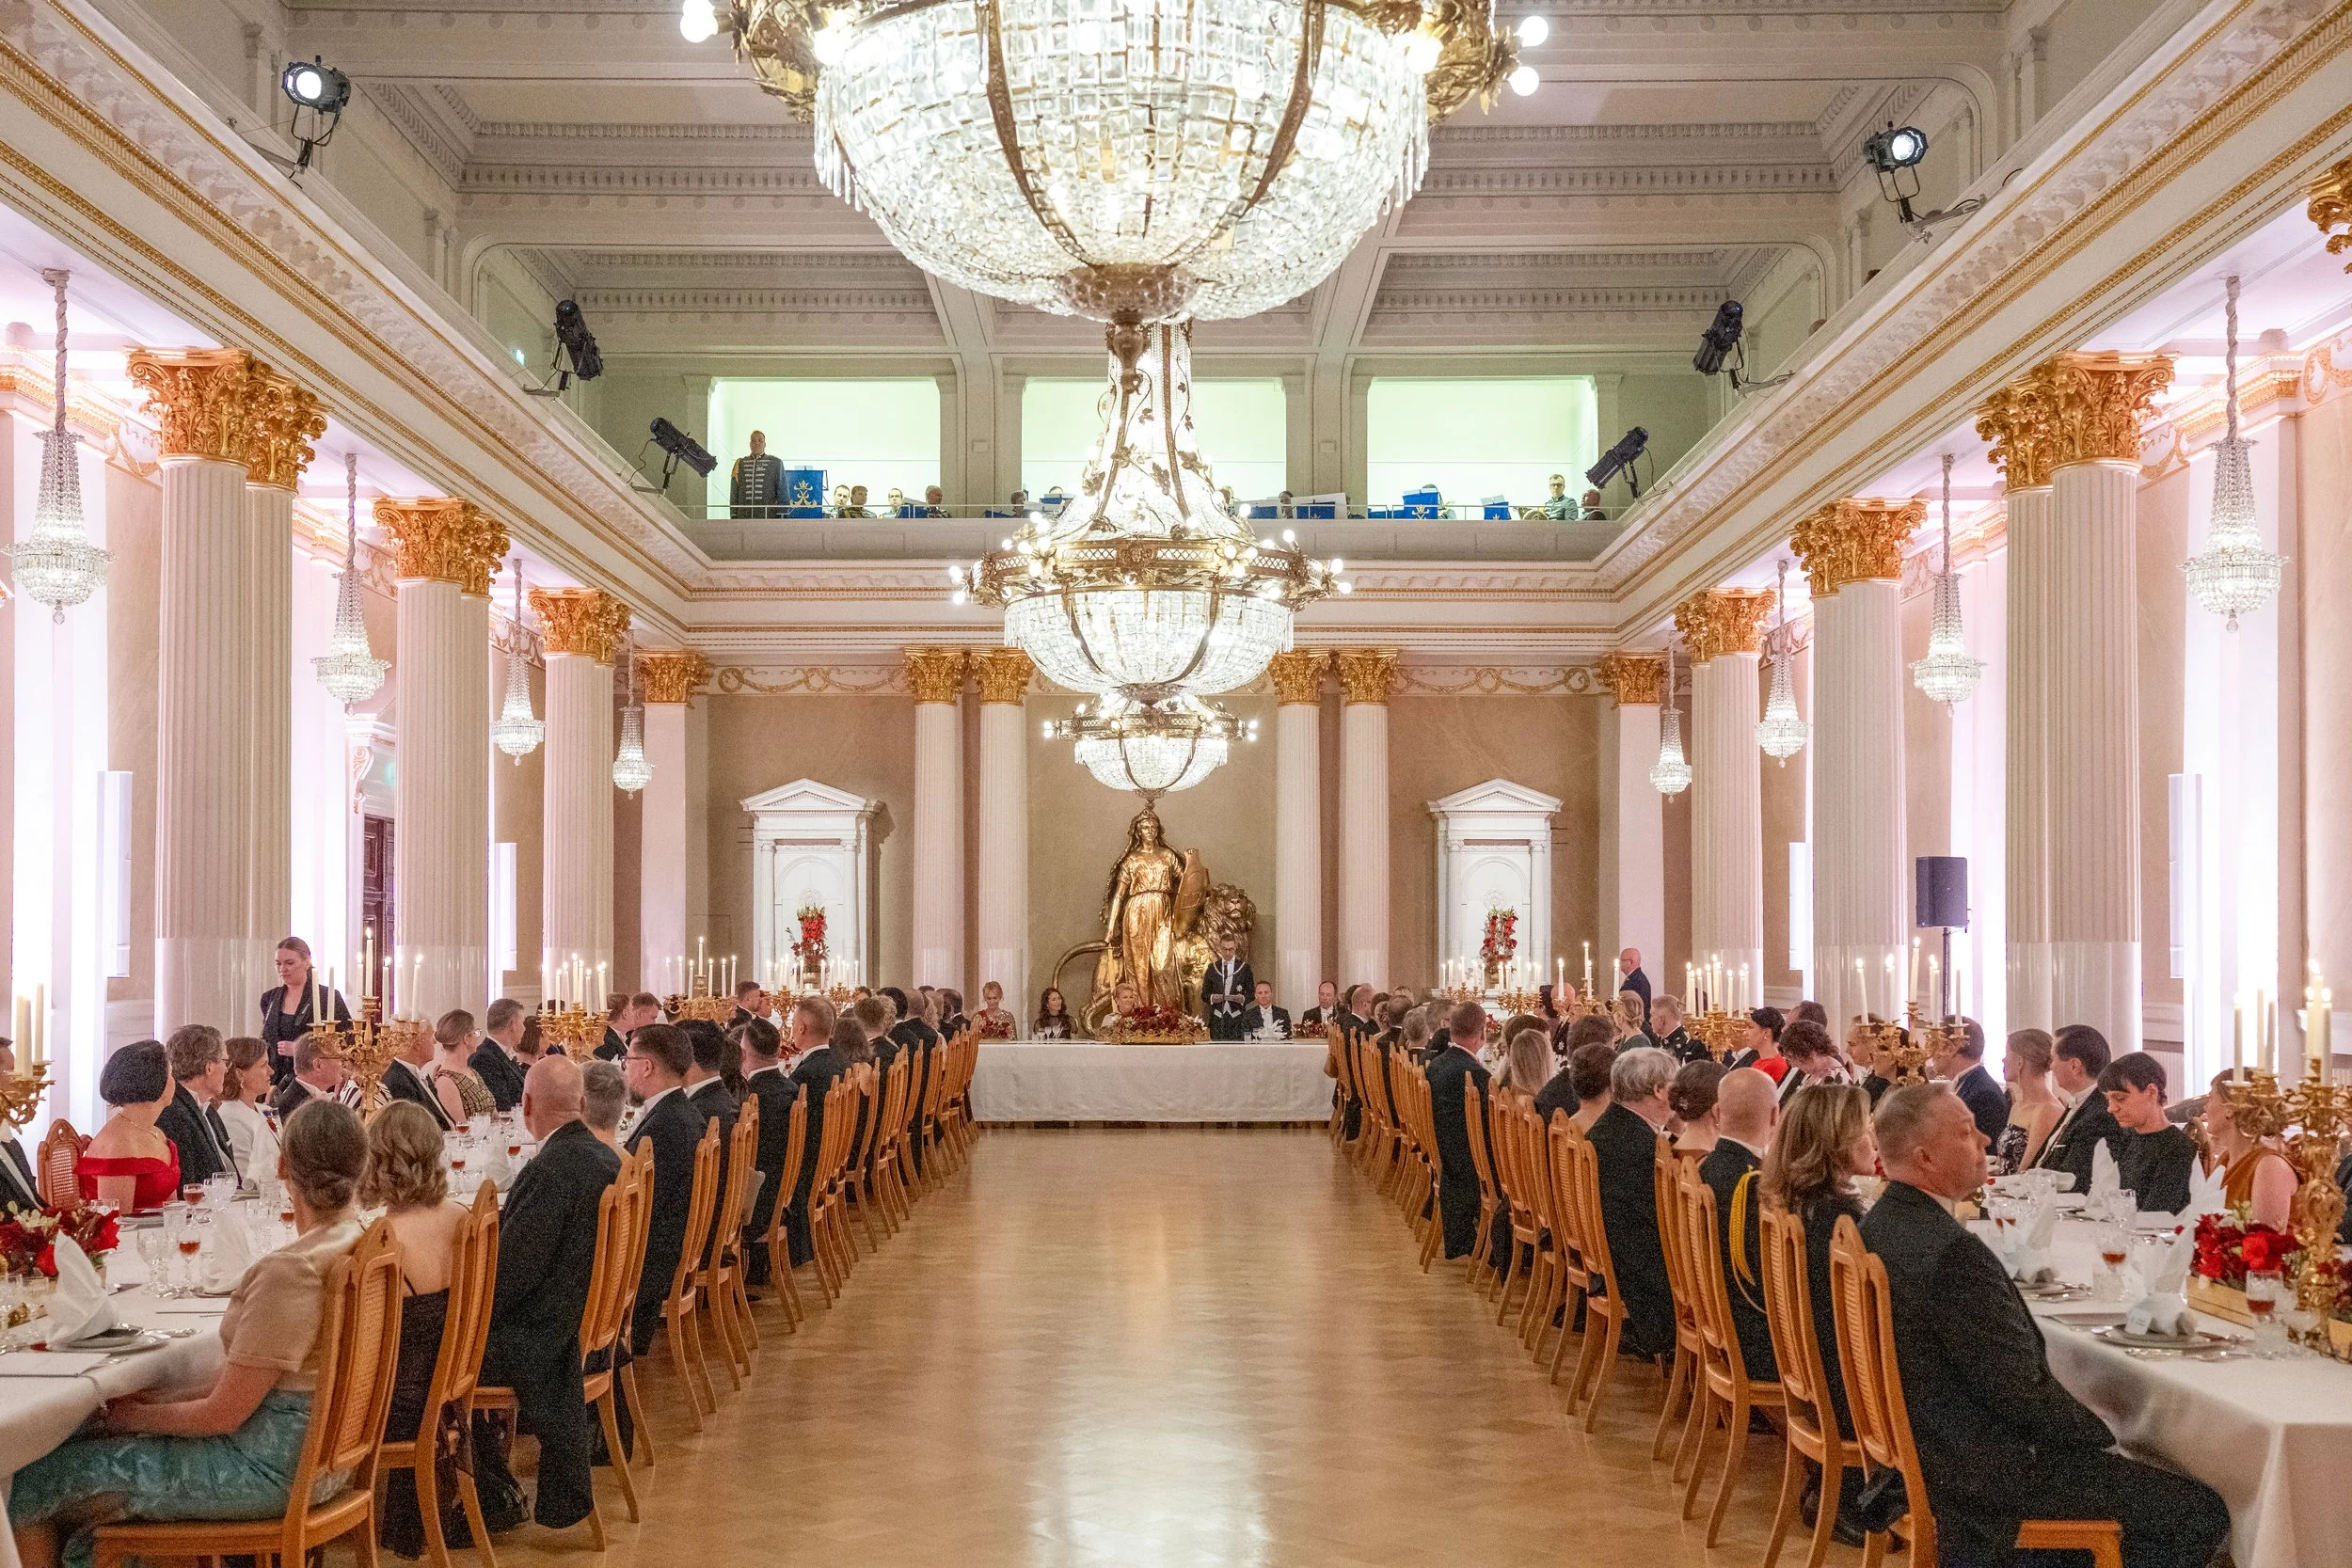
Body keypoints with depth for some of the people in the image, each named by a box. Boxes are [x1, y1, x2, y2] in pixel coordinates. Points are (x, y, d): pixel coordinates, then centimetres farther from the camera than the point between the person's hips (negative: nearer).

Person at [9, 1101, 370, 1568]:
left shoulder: (289, 1270, -25)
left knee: (35, 1479, 3)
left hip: (272, 1467, -9)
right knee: (89, 1440, 19)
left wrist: (134, 1415, 0)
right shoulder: (357, 1240, 2)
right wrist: (157, 1405, 10)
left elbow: (222, 1414, -17)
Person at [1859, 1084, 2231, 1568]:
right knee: (2202, 1514, -2)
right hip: (1986, 1472, -10)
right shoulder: (1952, 1251, -28)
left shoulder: (1881, 1224, 3)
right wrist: (2105, 1438, -5)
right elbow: (2021, 1391, -22)